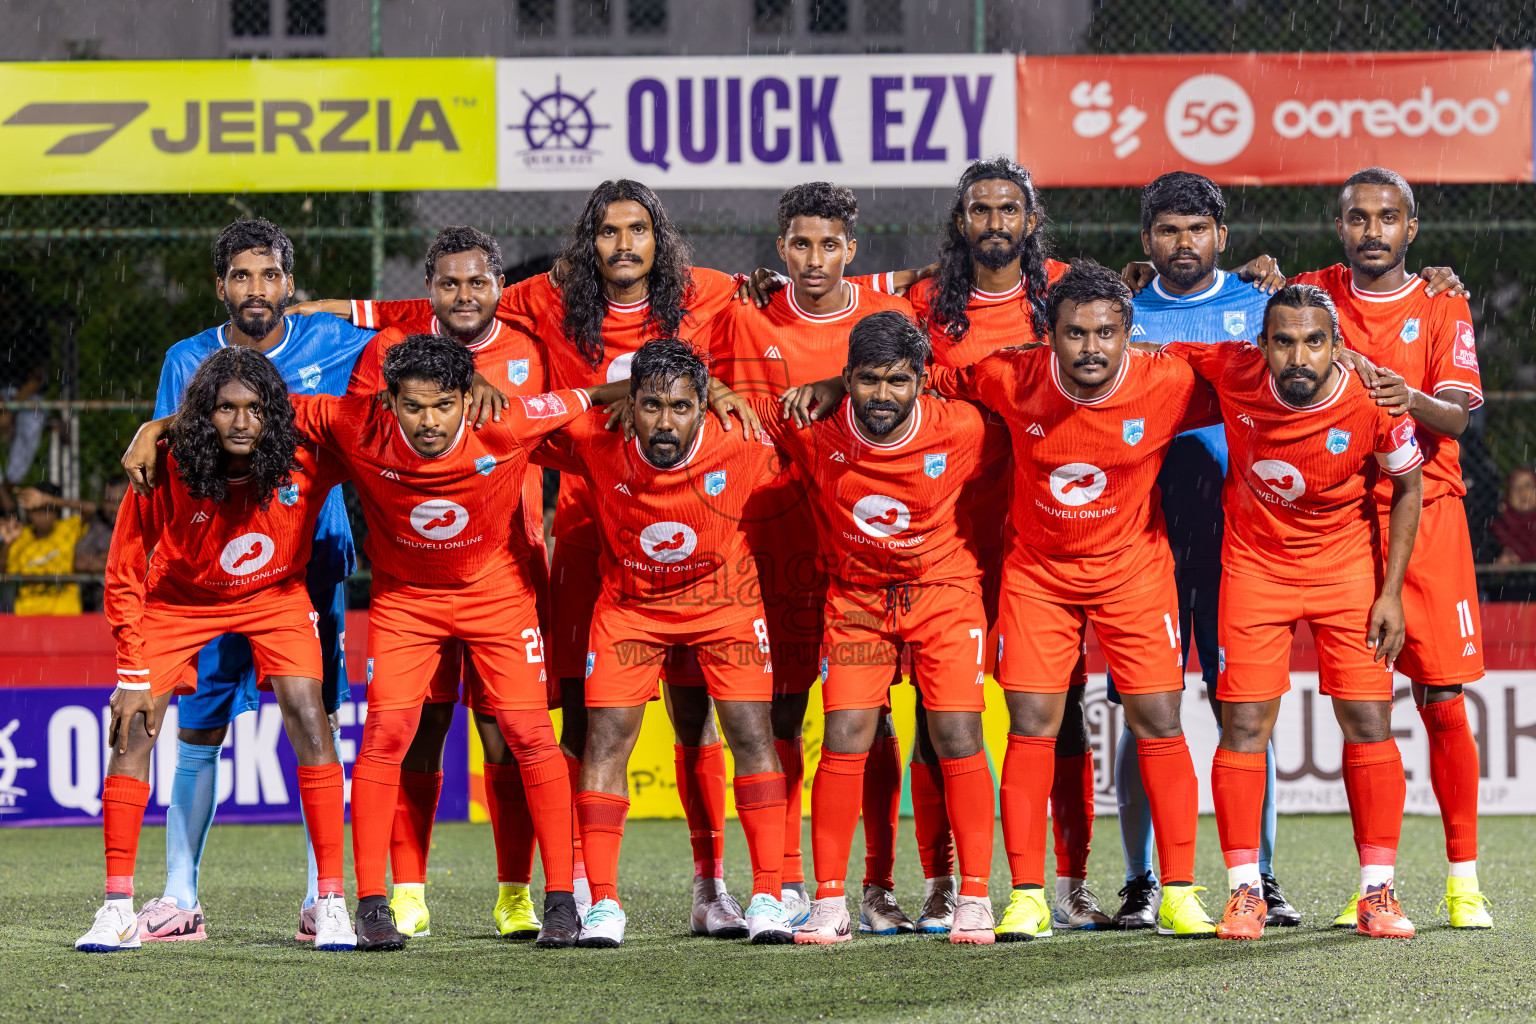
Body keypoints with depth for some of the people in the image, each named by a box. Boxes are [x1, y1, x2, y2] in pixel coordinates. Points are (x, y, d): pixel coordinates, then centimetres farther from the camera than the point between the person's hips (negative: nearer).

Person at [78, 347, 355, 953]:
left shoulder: (307, 460, -27)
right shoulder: (165, 470, -26)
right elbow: (125, 573, -15)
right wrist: (135, 671, -18)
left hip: (275, 595, 0)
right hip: (179, 599, 0)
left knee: (308, 719, -17)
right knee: (132, 727, -11)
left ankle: (331, 901, -10)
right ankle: (118, 909, -5)